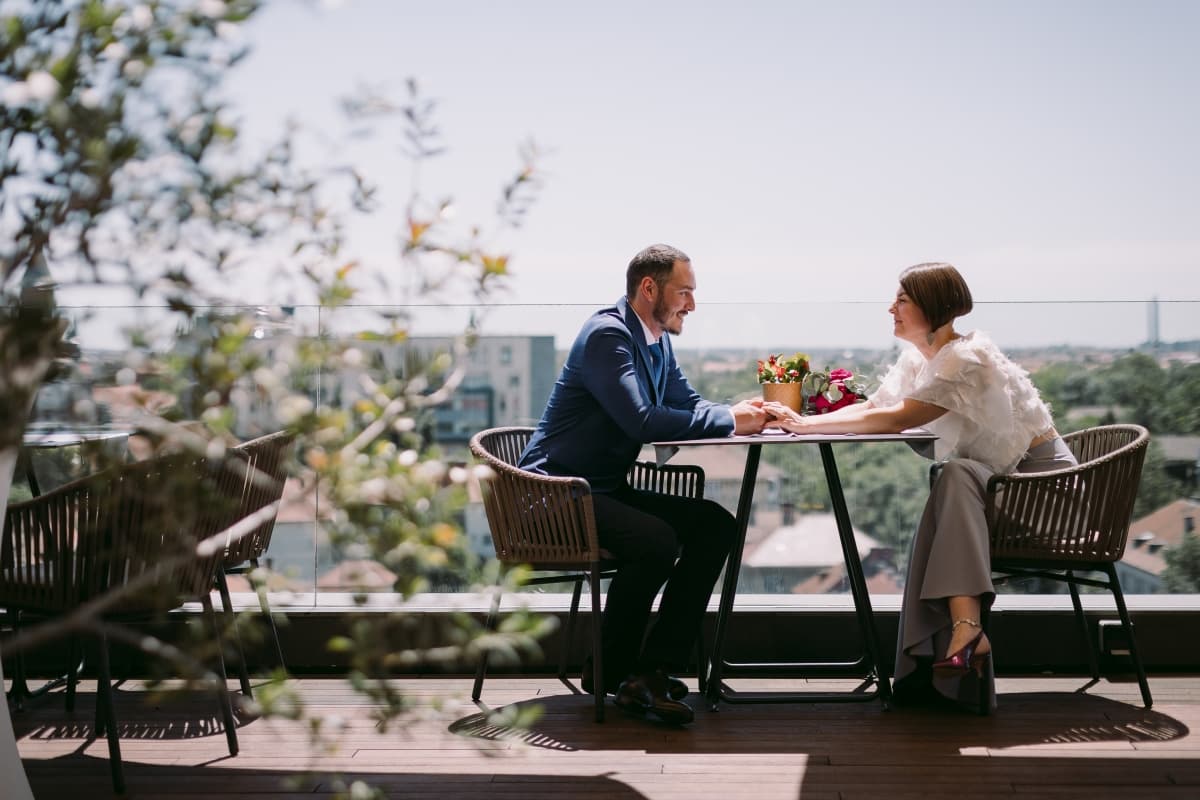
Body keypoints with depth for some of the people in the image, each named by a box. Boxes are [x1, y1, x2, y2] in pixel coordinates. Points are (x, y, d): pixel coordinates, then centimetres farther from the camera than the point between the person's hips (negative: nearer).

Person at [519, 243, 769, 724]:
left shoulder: (658, 341, 14)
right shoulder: (607, 334, -17)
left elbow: (689, 405, 17)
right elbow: (642, 420, -26)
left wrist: (737, 413, -5)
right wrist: (728, 421, -19)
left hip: (608, 491, 10)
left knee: (715, 524, -4)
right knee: (657, 540, -30)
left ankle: (655, 667, -7)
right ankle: (611, 671, -8)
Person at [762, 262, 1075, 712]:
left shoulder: (969, 358, -23)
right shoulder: (918, 358, 6)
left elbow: (897, 419, -28)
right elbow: (872, 407, 0)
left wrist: (806, 425, -26)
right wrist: (801, 422, -15)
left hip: (1044, 476, -7)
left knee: (957, 475, -32)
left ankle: (966, 628, -38)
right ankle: (964, 632, -34)